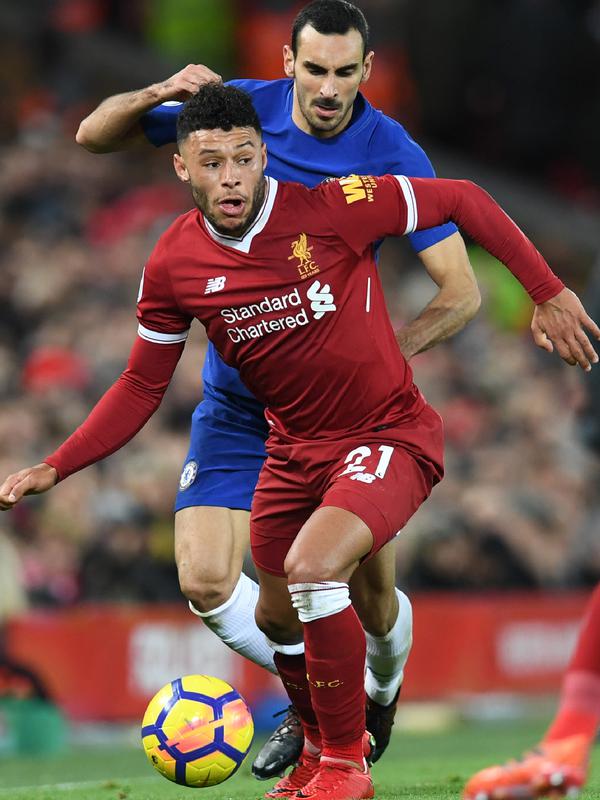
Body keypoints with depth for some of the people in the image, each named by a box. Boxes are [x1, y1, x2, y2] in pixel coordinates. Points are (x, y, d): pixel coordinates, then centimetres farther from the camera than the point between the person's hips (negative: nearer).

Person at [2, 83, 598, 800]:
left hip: (390, 435, -5)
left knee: (312, 567, -29)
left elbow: (461, 201, -10)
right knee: (277, 618, 17)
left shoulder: (332, 207, -21)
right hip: (294, 449, 6)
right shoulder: (173, 266, -8)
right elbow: (142, 386, 4)